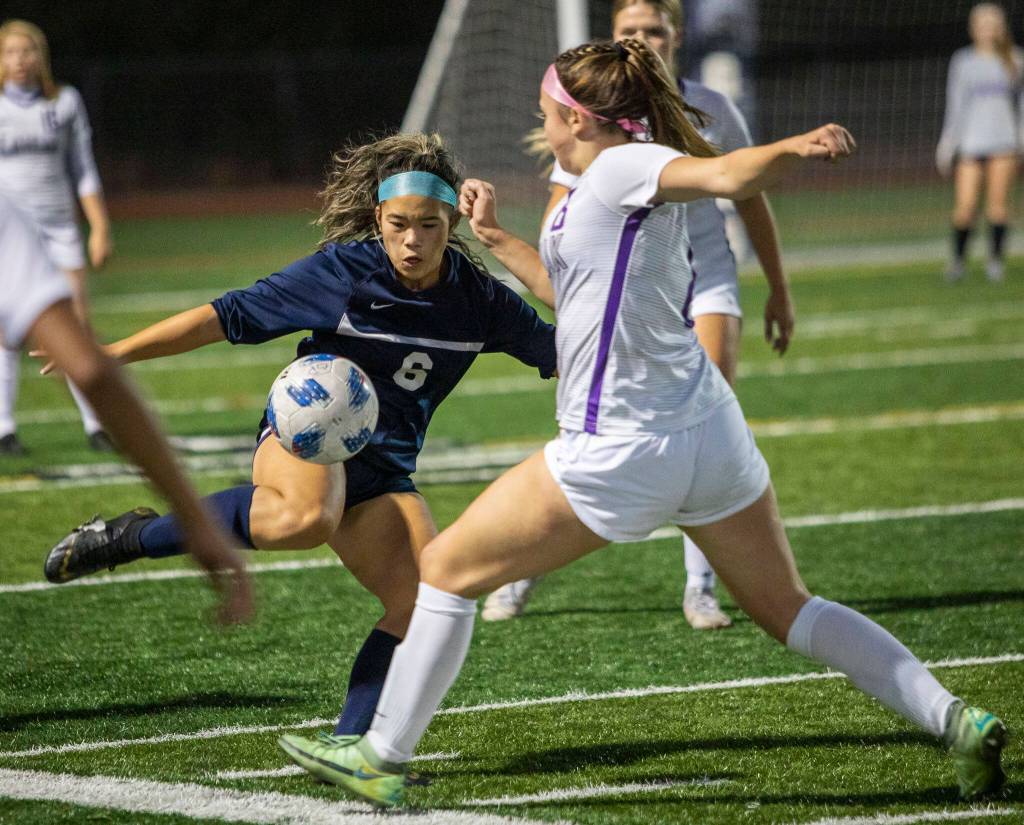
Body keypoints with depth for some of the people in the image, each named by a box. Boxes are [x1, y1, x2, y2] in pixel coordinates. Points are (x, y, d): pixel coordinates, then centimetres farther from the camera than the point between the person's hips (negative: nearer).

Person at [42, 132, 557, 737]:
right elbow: (226, 317, -8)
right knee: (307, 517, -41)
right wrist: (113, 354, -8)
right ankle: (135, 536, -22)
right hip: (305, 435, -4)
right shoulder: (342, 270, -12)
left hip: (382, 472, 5)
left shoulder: (478, 298, -2)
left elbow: (559, 353, 11)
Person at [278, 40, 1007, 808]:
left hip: (622, 453, -9)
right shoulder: (600, 193, 16)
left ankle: (382, 758, 12)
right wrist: (498, 239, 30)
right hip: (710, 429, 9)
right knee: (789, 608, 15)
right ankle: (957, 722, 4)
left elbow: (728, 174, -27)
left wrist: (797, 147, -46)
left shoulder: (624, 167, -10)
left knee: (446, 568, 6)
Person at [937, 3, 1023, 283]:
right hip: (971, 141, 0)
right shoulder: (963, 61, 6)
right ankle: (958, 258, 8)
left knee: (998, 203, -4)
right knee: (965, 205, -8)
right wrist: (947, 144, 8)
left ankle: (996, 260, 7)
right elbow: (955, 105, 11)